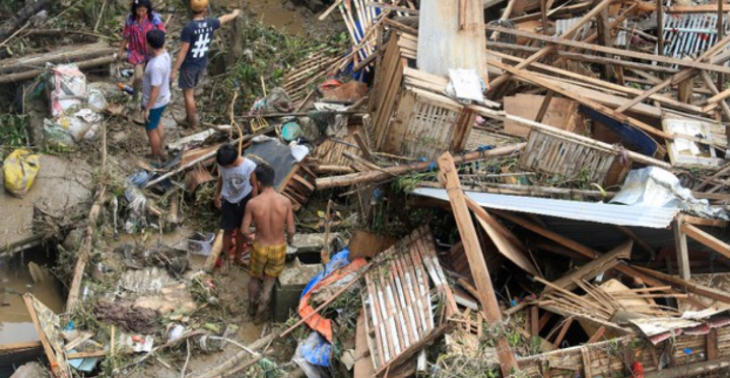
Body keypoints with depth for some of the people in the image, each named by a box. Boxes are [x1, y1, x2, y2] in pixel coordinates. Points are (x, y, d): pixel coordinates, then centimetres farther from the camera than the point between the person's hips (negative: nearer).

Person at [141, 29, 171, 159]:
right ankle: (160, 151, 45)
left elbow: (155, 90, -30)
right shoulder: (165, 55, -7)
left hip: (155, 103, -9)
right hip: (163, 99, 9)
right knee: (157, 125, 28)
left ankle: (155, 158, 30)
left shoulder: (156, 65, -35)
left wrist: (148, 108, -20)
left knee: (151, 130, 13)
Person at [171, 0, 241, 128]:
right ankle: (188, 119, 31)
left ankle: (192, 123, 15)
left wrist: (174, 70, -15)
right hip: (202, 64, 6)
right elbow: (224, 19, 17)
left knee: (188, 93, 7)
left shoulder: (189, 28, -23)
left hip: (189, 65, -6)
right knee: (190, 91, 21)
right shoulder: (210, 23, -6)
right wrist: (234, 14, 39)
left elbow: (183, 52, -21)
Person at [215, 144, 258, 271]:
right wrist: (217, 195, 13)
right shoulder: (223, 165, -20)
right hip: (228, 201, 1)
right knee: (227, 230, 6)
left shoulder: (249, 166, -27)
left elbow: (254, 186, -13)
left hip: (244, 201, -1)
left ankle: (238, 254, 37)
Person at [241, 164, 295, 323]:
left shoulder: (252, 203, -21)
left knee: (255, 277, 29)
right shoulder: (285, 201, -19)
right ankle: (264, 299, 9)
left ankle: (252, 306, 46)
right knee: (271, 276, 29)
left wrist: (248, 236, 13)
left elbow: (244, 230, -12)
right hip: (279, 247, 0)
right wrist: (290, 240, 13)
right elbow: (291, 230, -11)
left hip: (260, 247, 0)